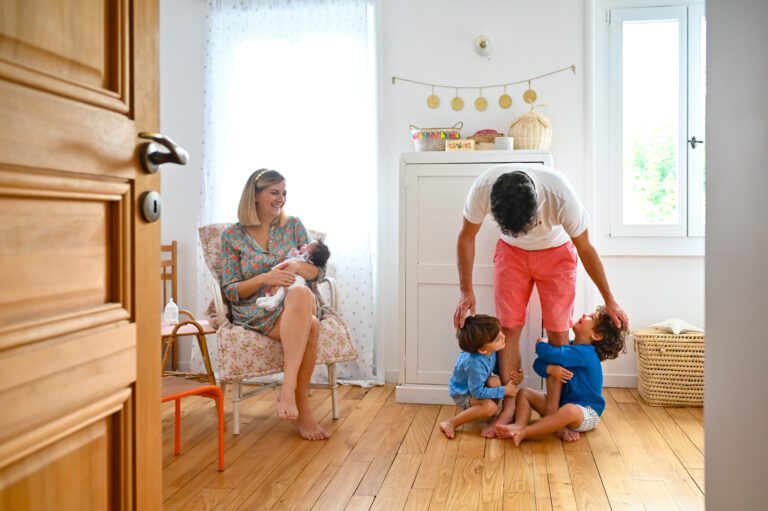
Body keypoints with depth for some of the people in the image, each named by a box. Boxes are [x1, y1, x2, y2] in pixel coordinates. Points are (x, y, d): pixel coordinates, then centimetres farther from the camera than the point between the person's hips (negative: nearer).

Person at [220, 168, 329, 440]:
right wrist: (265, 278, -17)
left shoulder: (293, 225, 12)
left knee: (301, 293, -37)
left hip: (298, 305, 3)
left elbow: (317, 271, 11)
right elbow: (231, 291, 1)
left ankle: (288, 388, -34)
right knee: (309, 327, -36)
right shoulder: (232, 235, 4)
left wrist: (296, 266, -13)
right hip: (255, 312, -3)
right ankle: (300, 407, -31)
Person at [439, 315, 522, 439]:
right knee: (490, 407, -29)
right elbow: (477, 392, -30)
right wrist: (504, 390, -24)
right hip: (463, 394, -7)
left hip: (477, 383, 7)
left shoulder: (489, 351, -20)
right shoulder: (475, 364, -41)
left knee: (495, 381, -23)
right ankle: (451, 423, -19)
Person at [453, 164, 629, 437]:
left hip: (556, 253, -1)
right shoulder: (483, 188, -34)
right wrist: (466, 291, -11)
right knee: (509, 327, -4)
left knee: (558, 332, -5)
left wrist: (609, 300, -9)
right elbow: (467, 237, -14)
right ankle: (508, 407, 6)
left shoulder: (561, 195, -38)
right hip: (511, 252, 1)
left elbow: (586, 249, -20)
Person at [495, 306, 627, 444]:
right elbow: (538, 364, -1)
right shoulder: (570, 347, 4)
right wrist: (550, 369, -25)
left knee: (570, 410, -42)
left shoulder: (585, 353, -22)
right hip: (560, 404, 9)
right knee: (524, 393, 1)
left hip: (586, 413, -9)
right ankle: (519, 425, -28)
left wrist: (541, 344, -11)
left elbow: (552, 355, -35)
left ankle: (524, 432, -40)